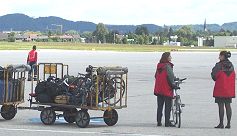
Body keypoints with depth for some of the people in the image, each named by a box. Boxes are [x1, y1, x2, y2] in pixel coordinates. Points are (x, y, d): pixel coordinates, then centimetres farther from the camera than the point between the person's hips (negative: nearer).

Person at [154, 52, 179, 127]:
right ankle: (167, 122, 0)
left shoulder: (159, 66, 10)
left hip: (158, 89, 7)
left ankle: (159, 122, 14)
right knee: (168, 106, 0)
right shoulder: (167, 66, -13)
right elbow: (170, 76, -21)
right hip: (166, 89, -7)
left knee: (159, 106, 13)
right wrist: (173, 85, -12)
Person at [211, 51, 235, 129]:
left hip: (220, 89, -6)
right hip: (229, 90, 6)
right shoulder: (231, 65, 7)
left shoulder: (219, 65, -13)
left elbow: (214, 75, -11)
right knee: (228, 105, 10)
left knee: (221, 106, -2)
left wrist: (216, 79, 7)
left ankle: (221, 123, -1)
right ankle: (228, 123, 11)